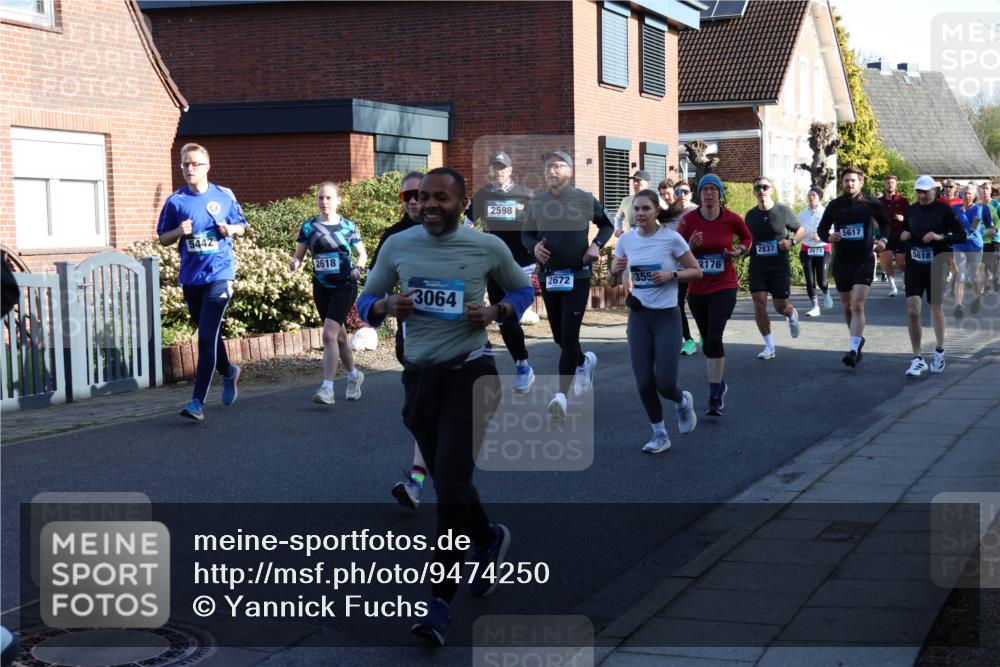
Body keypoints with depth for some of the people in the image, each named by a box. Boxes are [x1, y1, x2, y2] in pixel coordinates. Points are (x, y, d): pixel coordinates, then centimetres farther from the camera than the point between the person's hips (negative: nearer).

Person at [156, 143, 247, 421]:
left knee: (207, 337, -12)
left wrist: (230, 229, -10)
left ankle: (198, 401, -12)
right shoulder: (175, 201, 2)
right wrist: (179, 231, -12)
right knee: (207, 335, 17)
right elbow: (163, 238, 8)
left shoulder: (225, 196, 0)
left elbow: (241, 226, 12)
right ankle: (228, 372, 45)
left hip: (219, 275, -3)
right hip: (190, 278, 3)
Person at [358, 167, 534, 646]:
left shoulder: (488, 247, -4)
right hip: (419, 377, 4)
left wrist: (495, 313, -8)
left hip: (468, 375, -4)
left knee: (451, 487, -12)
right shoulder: (397, 246, 2)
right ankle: (489, 540, 48)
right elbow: (365, 302, 10)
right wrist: (388, 307, -13)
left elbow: (524, 290, 12)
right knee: (448, 483, 18)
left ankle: (440, 600, -4)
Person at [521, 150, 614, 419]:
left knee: (569, 335, -11)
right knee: (559, 336, 13)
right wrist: (534, 246, -7)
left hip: (577, 276, -4)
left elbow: (607, 225, 10)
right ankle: (585, 361, 44)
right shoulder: (536, 202, 4)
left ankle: (562, 394, -10)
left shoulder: (584, 199, -4)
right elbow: (526, 233, 15)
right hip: (548, 276, 4)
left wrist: (596, 245, -7)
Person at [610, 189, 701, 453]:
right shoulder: (626, 240, 1)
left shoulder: (671, 238, -10)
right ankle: (659, 434, 19)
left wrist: (671, 275, -19)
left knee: (665, 383, -9)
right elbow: (614, 282, 8)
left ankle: (683, 401, 27)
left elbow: (696, 271, -2)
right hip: (638, 315, 3)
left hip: (666, 316, -3)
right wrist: (617, 270, -14)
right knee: (644, 382, 0)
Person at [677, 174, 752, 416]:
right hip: (697, 289, 3)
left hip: (724, 287, -3)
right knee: (708, 340, 15)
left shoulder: (732, 219, -6)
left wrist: (740, 251, -4)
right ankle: (719, 385, 38)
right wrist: (691, 246, -21)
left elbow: (747, 237, 15)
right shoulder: (688, 220, -6)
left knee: (714, 338, -18)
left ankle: (715, 397, -12)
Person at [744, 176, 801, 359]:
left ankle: (792, 315, 43)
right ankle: (769, 346, 3)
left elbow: (800, 231, 6)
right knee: (759, 303, -8)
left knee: (781, 306, 3)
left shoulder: (784, 210, -6)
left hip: (780, 266, -2)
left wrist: (792, 242, -14)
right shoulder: (751, 215, 2)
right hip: (757, 266, 2)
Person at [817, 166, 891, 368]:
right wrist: (828, 237, -10)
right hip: (841, 261, 4)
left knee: (857, 306, -16)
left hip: (864, 262, -3)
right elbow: (822, 228, 12)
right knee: (848, 308, 13)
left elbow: (885, 223, 15)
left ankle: (854, 349, -22)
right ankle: (859, 339, 36)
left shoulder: (871, 204, -2)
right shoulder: (835, 205, 3)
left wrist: (882, 239, -3)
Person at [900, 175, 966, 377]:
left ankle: (939, 351, 33)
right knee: (912, 310, -10)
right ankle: (917, 358, -6)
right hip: (914, 266, 3)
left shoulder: (944, 210, -5)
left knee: (937, 309, 11)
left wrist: (940, 237, -21)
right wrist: (903, 236, 0)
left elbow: (961, 236, -6)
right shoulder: (910, 210, 8)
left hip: (936, 266, -3)